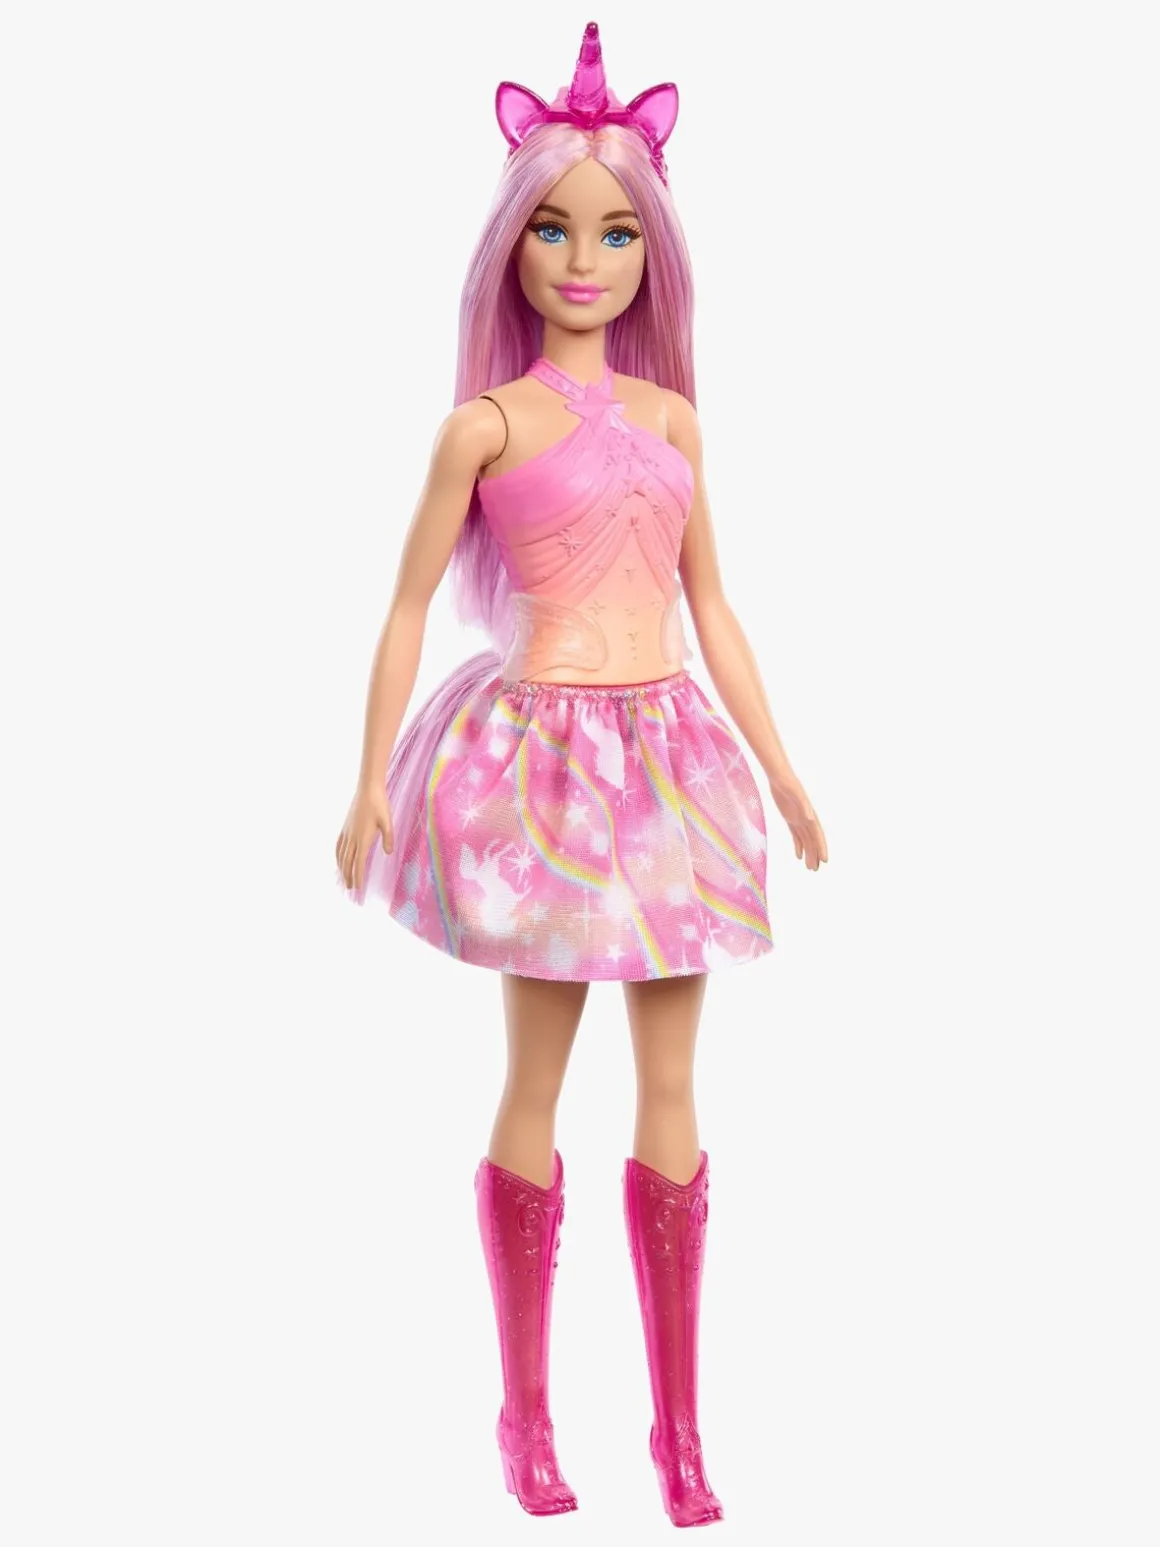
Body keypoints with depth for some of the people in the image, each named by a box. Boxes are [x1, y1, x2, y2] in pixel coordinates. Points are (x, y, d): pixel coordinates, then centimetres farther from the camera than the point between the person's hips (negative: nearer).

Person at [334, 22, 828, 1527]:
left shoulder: (672, 417, 10)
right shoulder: (484, 423, -3)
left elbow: (711, 606, 14)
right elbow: (409, 607, -2)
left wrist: (781, 768, 13)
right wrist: (373, 782, -6)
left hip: (668, 756, 4)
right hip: (543, 752, -4)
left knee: (671, 1083, 6)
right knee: (536, 1075, 4)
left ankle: (680, 1426, 15)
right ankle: (526, 1414, 17)